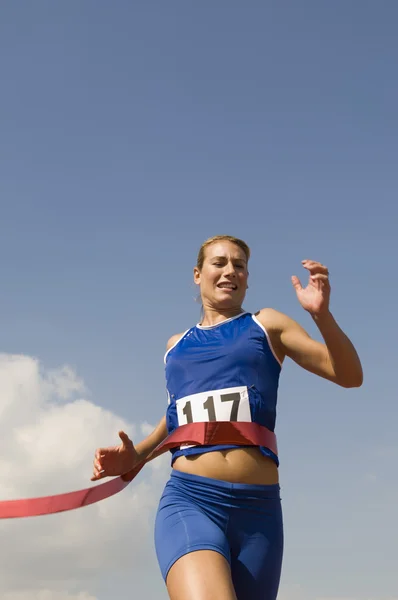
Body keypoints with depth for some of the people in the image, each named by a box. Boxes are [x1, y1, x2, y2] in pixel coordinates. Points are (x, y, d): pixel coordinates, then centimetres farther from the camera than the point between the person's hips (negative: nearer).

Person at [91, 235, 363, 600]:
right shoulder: (177, 345, 20)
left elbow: (349, 376, 8)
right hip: (189, 501, 0)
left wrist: (322, 314, -8)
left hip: (258, 508, 0)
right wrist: (136, 456, 17)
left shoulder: (266, 325, 13)